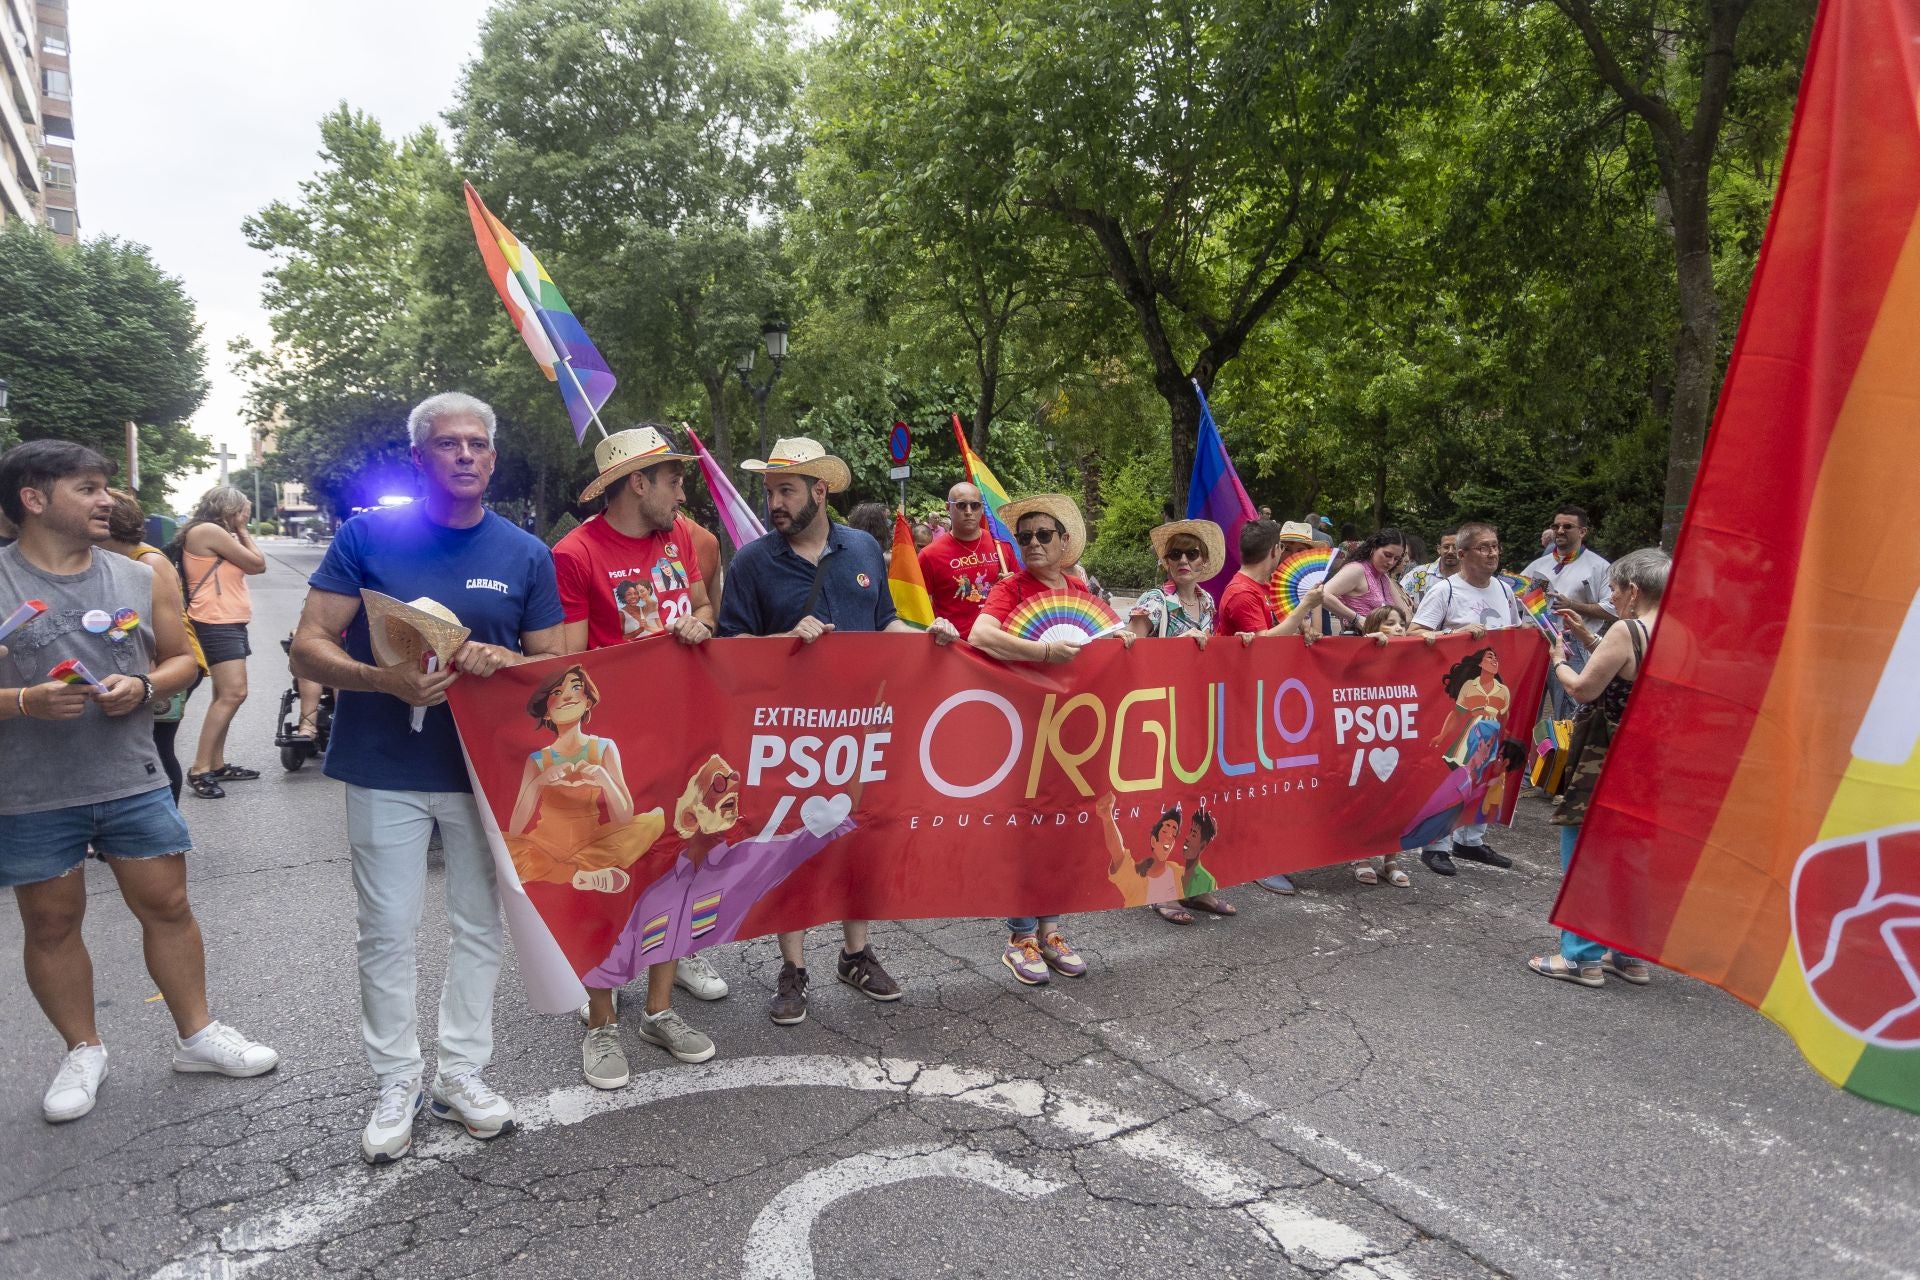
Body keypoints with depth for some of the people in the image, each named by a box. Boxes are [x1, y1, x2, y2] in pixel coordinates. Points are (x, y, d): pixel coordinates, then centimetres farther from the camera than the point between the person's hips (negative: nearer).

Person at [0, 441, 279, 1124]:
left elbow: (181, 660, 11)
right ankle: (83, 1051, 29)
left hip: (133, 780, 2)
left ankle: (196, 1034, 23)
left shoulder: (142, 579, 4)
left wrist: (144, 686, -9)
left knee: (167, 905, 8)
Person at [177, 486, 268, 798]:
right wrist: (241, 530, 2)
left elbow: (254, 566, 15)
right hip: (217, 624, -11)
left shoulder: (216, 534, 19)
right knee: (232, 694, -18)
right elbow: (258, 564, -8)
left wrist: (240, 531, 13)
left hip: (228, 624, 11)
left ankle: (217, 765, 21)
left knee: (226, 695, 15)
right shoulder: (209, 531, -12)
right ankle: (200, 770, -17)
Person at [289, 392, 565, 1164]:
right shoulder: (369, 535, -4)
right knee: (388, 933, 6)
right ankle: (396, 1085, 24)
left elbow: (553, 664, 4)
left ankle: (462, 1074, 28)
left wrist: (503, 661, -18)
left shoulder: (525, 554, 1)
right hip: (386, 770, -2)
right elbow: (308, 647, -7)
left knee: (480, 927, 11)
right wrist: (386, 681, -26)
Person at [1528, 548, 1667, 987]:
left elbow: (1583, 689, -15)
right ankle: (1630, 955, 26)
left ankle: (1582, 956, 7)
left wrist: (1559, 661, 3)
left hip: (1604, 761, -8)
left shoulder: (1626, 631, -18)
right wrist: (1587, 637, 15)